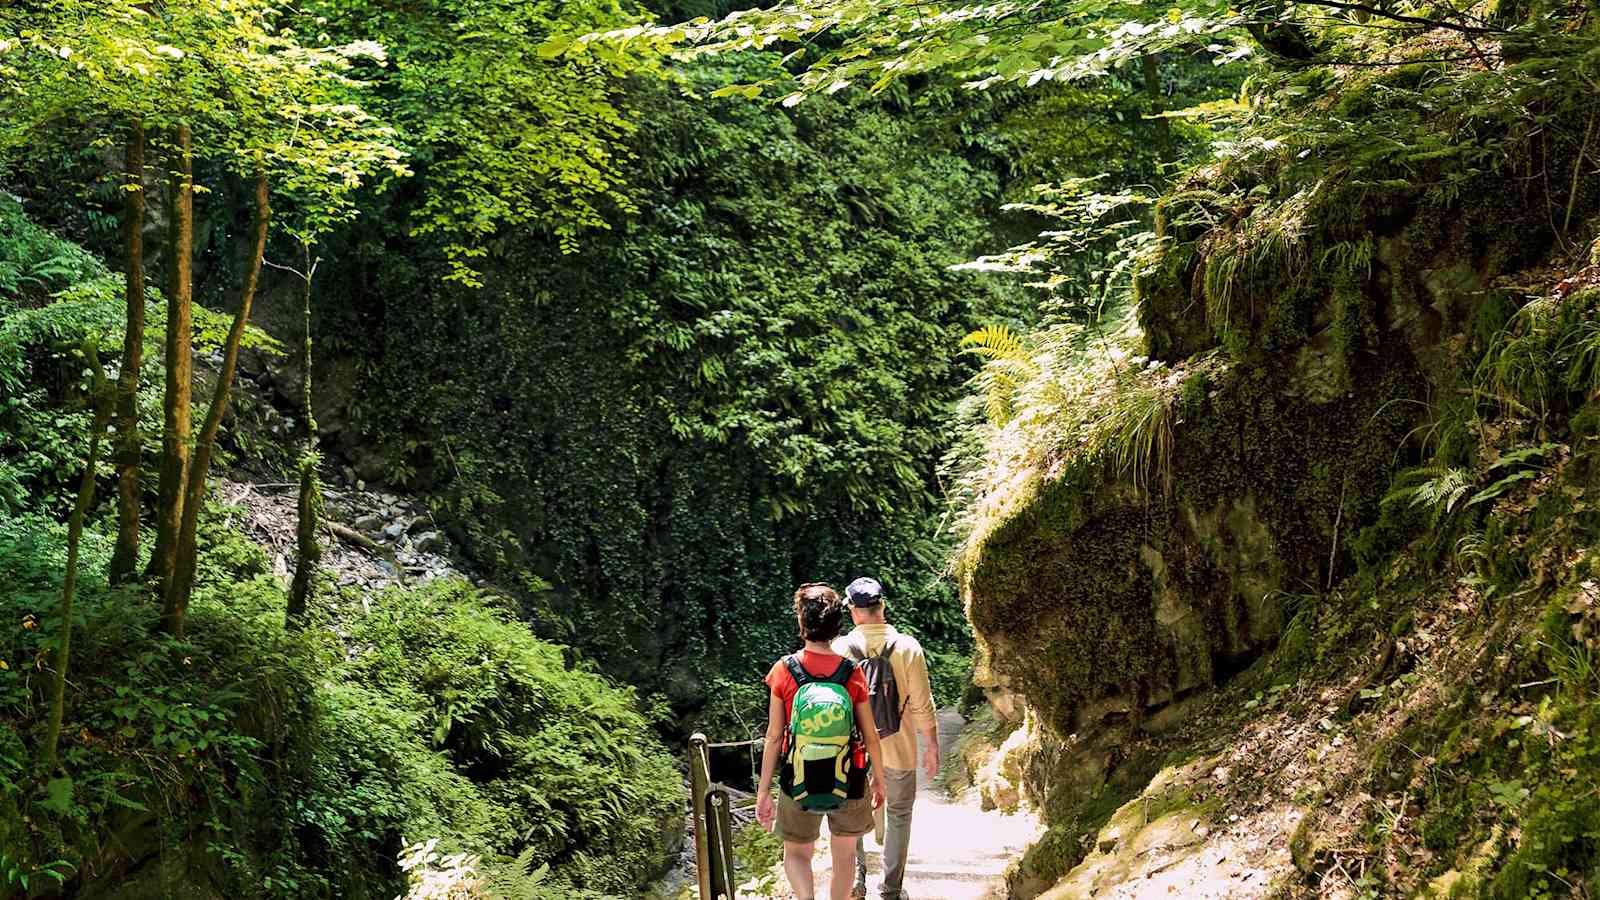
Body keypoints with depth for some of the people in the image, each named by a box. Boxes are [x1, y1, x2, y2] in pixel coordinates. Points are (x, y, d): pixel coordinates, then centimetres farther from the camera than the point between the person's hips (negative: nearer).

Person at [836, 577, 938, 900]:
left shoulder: (840, 649, -10)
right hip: (898, 751, 0)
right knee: (899, 815, 15)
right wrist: (932, 746, 4)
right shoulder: (907, 647, -12)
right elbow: (922, 705, -8)